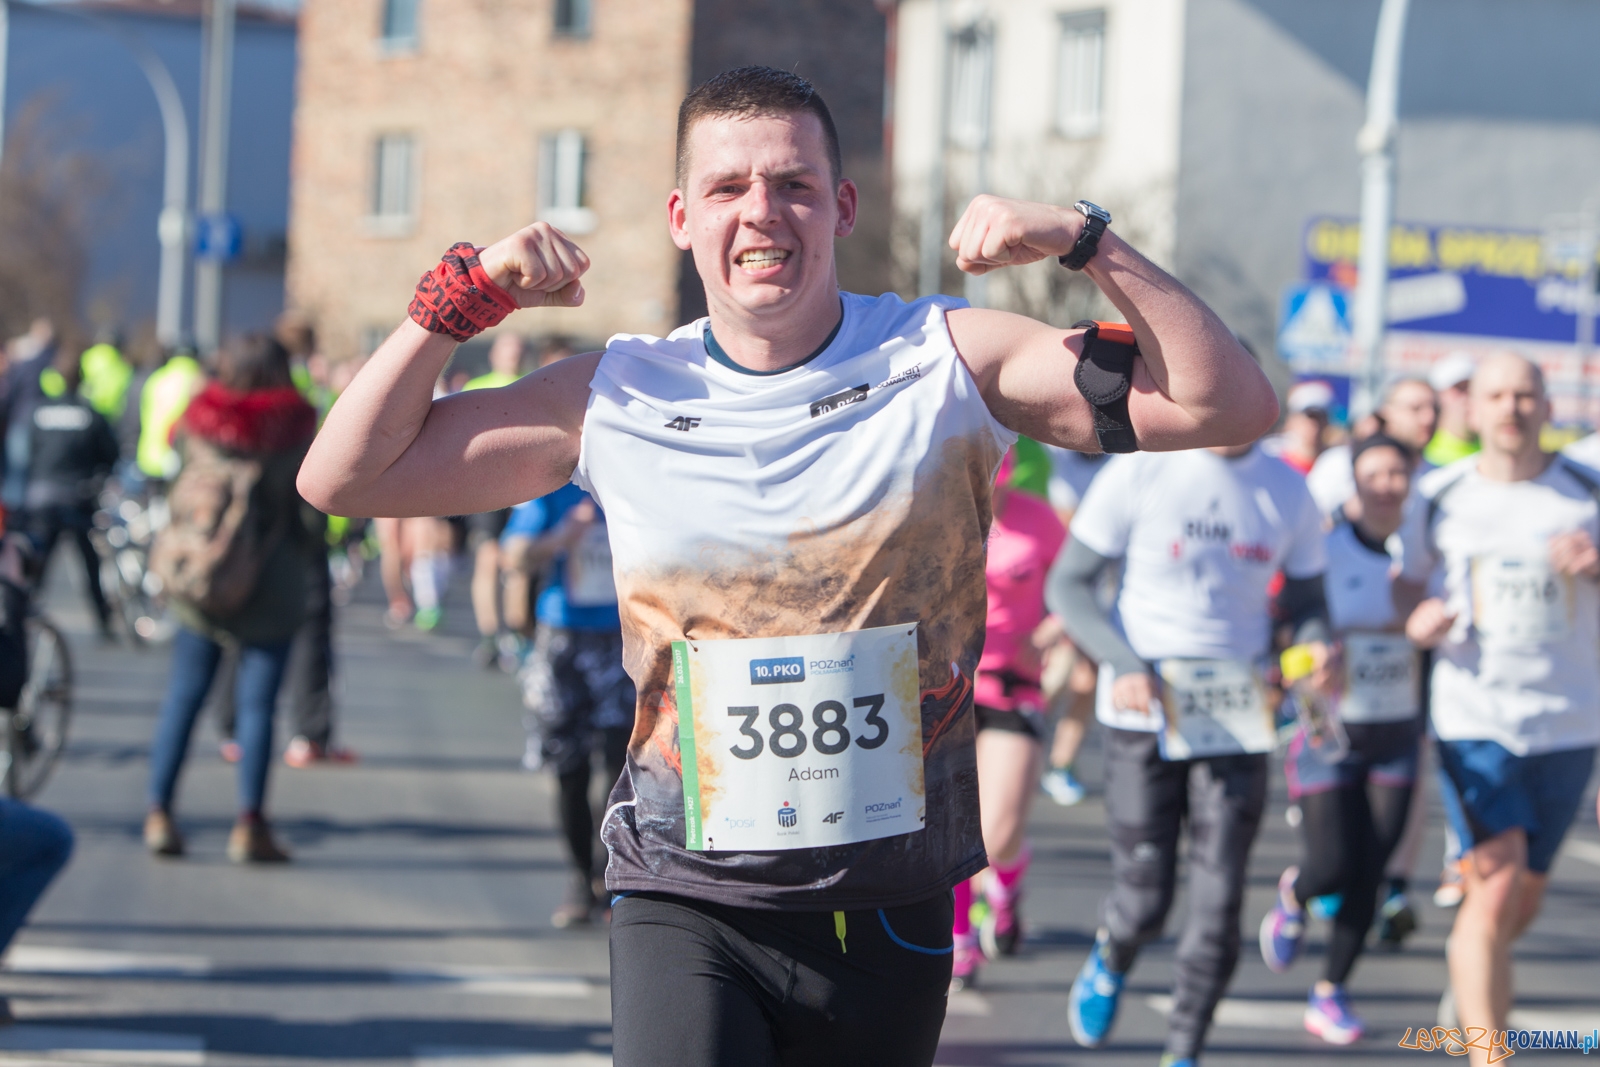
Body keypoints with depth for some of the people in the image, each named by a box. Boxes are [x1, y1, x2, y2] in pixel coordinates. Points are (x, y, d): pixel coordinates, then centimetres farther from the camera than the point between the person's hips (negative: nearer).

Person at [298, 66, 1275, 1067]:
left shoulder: (943, 362, -2)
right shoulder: (615, 398, 2)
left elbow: (1231, 406, -7)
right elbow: (344, 477, 5)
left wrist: (1088, 241, -17)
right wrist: (466, 294, -5)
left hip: (892, 909, 1)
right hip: (688, 902, -1)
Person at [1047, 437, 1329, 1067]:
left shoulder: (1287, 493, 4)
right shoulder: (1138, 473, -6)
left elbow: (1305, 601, 14)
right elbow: (1067, 585, -2)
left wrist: (1316, 648, -10)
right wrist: (1124, 666, -18)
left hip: (1238, 720, 2)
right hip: (1144, 716, -2)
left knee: (1219, 900, -5)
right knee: (1144, 899, 0)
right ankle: (1109, 965, 36)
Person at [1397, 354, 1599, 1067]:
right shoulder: (1440, 499, 1)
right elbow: (1407, 590, 11)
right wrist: (1418, 624, -11)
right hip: (1473, 719, -2)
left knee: (1523, 902, 12)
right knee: (1497, 882, -17)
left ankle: (1469, 974, 45)